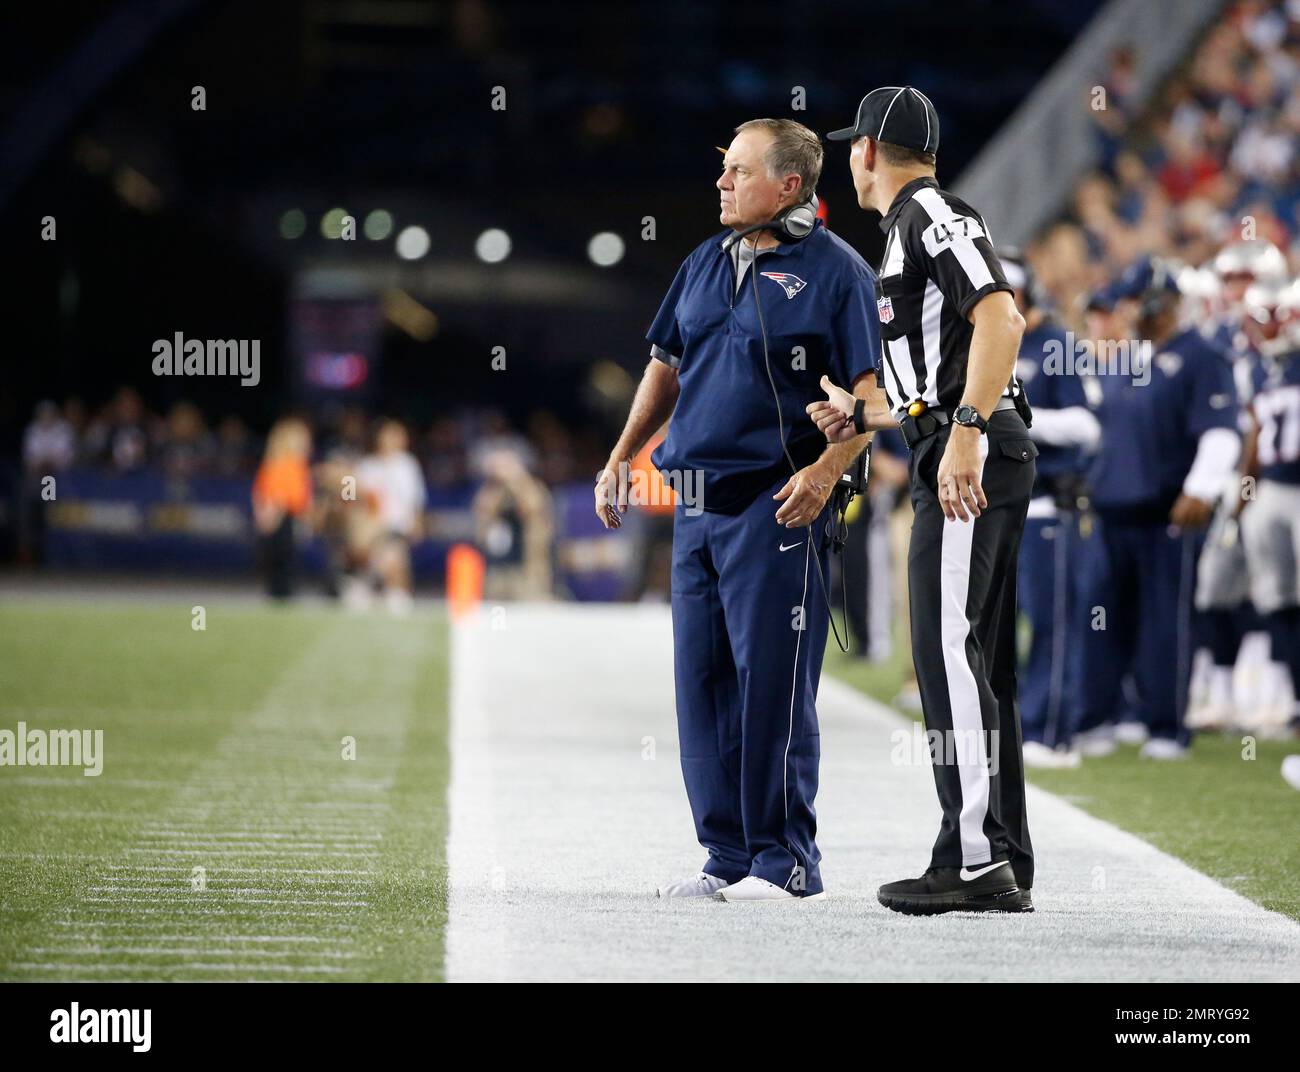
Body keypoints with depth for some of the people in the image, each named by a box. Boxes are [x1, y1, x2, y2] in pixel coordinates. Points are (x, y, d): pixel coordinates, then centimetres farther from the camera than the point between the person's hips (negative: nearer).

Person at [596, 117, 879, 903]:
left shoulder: (836, 271, -5)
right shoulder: (706, 264, 16)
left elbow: (876, 391, -9)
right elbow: (667, 366, 26)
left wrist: (828, 468, -21)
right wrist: (623, 456, 19)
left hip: (777, 503, -7)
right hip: (698, 501, 7)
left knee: (772, 681, -7)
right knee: (703, 679, 7)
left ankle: (786, 860, 0)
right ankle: (729, 856, 15)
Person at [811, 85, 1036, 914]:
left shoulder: (930, 212, -5)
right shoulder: (913, 228, 25)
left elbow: (1001, 317, -20)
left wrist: (965, 432, -27)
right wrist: (860, 416, 37)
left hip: (973, 458, -10)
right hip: (970, 464, 10)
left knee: (949, 655, -13)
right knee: (980, 665, 10)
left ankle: (973, 861, -17)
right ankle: (1008, 867, 13)